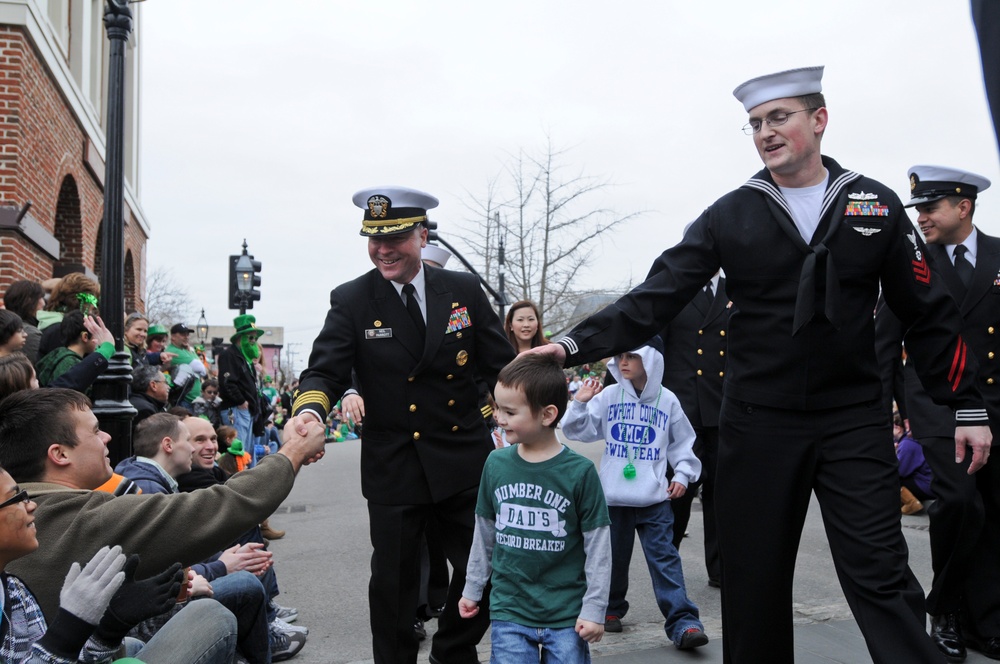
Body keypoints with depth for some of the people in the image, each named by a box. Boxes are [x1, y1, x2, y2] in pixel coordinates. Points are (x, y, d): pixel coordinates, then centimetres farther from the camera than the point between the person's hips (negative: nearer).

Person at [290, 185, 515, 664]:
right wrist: (309, 410, -33)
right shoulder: (351, 300, -3)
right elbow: (326, 370, -11)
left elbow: (501, 366, 4)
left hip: (466, 462, 2)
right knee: (393, 583, 11)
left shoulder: (465, 291, 1)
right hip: (393, 470, -1)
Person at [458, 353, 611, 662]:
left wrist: (594, 609, -6)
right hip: (509, 610, 2)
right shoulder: (496, 463, -3)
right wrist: (472, 589, 16)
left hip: (567, 613, -2)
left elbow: (598, 546, -7)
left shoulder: (579, 471, -13)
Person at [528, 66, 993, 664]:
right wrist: (576, 345, -20)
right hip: (758, 427, 1)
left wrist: (967, 406, 4)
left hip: (855, 423, 0)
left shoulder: (877, 205, 3)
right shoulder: (730, 216, 1)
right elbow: (654, 300, -7)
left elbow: (930, 315, 7)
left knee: (881, 575, -1)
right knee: (756, 581, 9)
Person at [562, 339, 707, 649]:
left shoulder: (667, 401, 1)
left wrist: (682, 474, 2)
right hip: (614, 496, 1)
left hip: (655, 498, -1)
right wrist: (580, 403, -13)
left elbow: (683, 442, 12)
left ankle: (683, 622, -2)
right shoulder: (608, 396, 0)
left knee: (665, 559, -4)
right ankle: (611, 609, 33)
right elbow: (578, 431, 2)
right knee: (614, 557, 13)